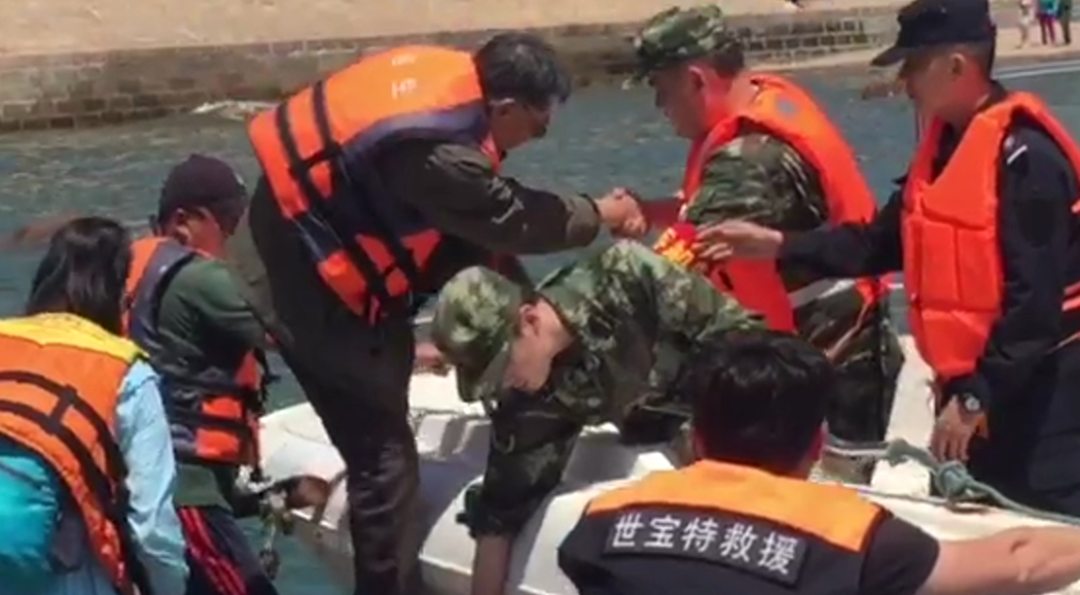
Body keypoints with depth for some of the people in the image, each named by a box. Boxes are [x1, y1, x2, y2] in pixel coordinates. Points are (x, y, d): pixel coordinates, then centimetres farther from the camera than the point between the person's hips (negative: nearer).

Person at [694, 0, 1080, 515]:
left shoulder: (1023, 154, -20)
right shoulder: (945, 145, 10)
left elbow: (1034, 299, -23)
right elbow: (883, 242, 13)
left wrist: (975, 397, -22)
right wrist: (776, 245, 6)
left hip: (1038, 389, -9)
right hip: (973, 385, 10)